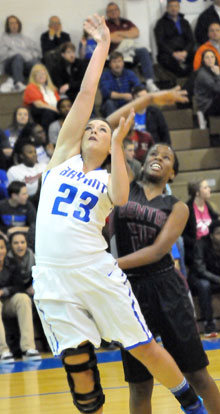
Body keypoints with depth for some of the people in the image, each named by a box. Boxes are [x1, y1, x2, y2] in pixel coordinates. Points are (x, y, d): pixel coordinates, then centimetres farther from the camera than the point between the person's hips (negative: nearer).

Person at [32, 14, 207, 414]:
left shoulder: (107, 178, 10)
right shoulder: (63, 156, 13)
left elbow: (120, 198, -16)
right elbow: (86, 93, 10)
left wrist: (117, 144, -11)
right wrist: (102, 46, 13)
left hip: (96, 272, -1)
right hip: (53, 280, 1)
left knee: (145, 349, 3)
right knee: (78, 365, 0)